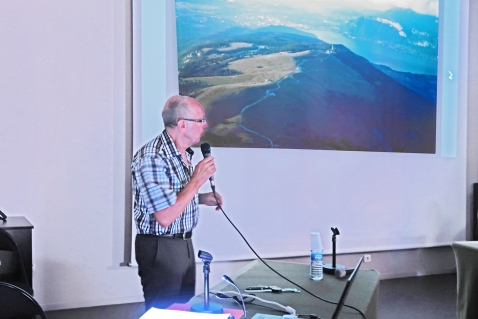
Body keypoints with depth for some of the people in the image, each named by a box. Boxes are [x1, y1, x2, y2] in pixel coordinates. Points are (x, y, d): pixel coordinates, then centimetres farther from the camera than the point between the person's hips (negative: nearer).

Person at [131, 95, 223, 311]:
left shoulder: (183, 153, 6)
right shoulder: (152, 157, -24)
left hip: (184, 243, 9)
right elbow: (165, 217, -28)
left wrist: (202, 198, 4)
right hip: (160, 249, -9)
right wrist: (197, 180, -22)